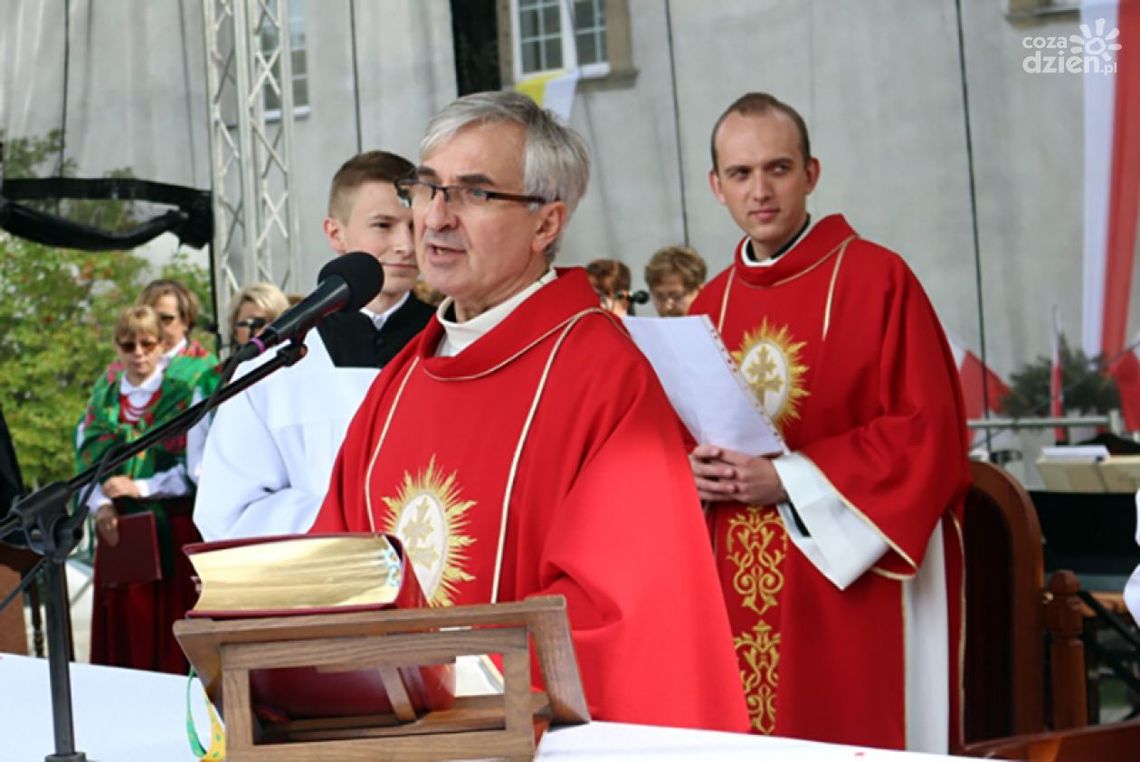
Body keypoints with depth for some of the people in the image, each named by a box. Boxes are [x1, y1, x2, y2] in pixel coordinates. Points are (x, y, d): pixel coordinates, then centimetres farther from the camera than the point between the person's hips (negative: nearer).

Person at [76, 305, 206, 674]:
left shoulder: (184, 391, -1)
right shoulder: (104, 396, 11)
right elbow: (88, 457, 7)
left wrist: (140, 488, -15)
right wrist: (100, 505, -10)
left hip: (172, 529, -3)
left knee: (168, 620, -4)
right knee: (123, 626, 1)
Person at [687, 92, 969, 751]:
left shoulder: (877, 279, -6)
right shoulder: (710, 305, 11)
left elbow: (928, 433, -11)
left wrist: (788, 478, -16)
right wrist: (696, 469, -6)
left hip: (851, 583, -5)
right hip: (741, 590, 5)